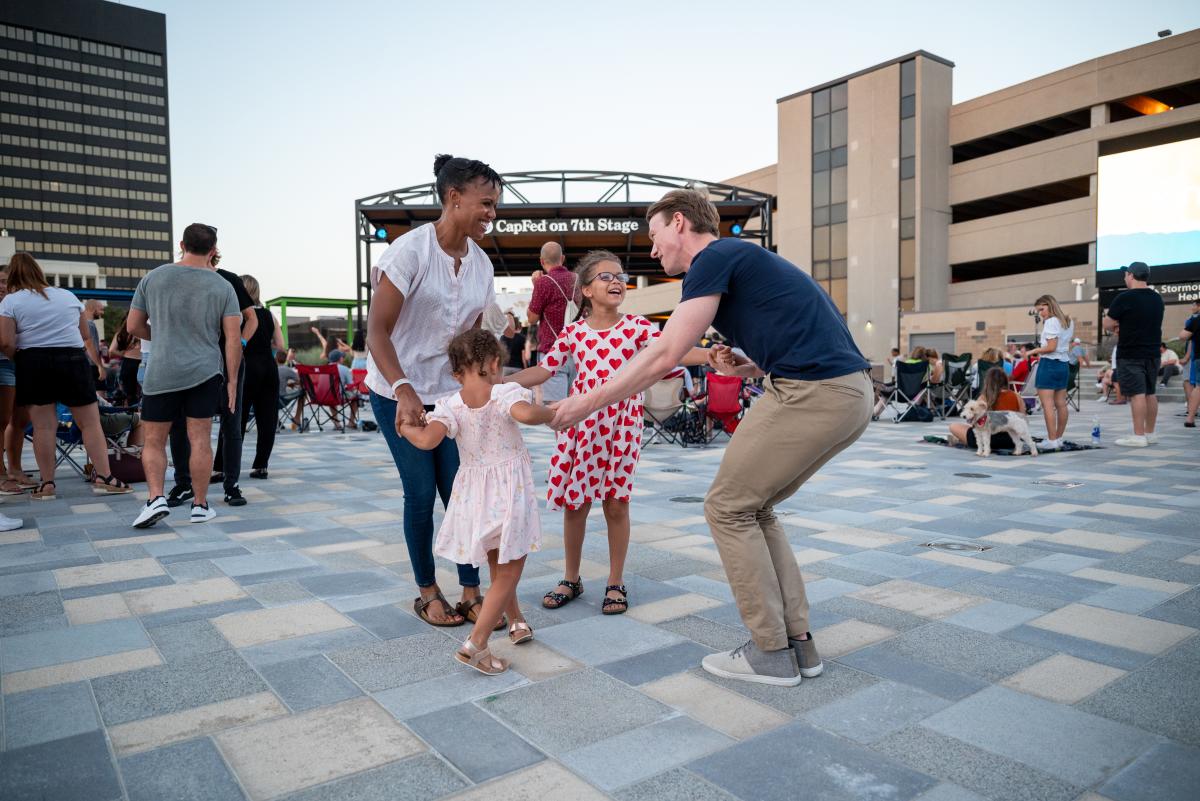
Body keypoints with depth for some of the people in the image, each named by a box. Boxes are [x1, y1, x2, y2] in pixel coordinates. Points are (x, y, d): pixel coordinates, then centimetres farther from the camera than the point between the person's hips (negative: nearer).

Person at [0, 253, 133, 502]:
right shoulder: (68, 296, 12)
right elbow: (86, 337, 15)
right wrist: (95, 363, 24)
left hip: (33, 363, -1)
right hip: (73, 360, 1)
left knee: (44, 426, 2)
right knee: (90, 422, 2)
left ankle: (46, 484, 6)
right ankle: (103, 477, -2)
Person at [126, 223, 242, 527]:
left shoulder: (152, 278, 3)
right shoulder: (223, 286, 0)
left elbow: (133, 326, 8)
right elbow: (233, 339, -5)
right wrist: (232, 380, 0)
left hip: (161, 374, 0)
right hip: (205, 372, 0)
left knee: (154, 441, 10)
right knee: (200, 440, 4)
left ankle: (156, 497, -4)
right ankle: (200, 505, 10)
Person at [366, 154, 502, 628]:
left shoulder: (481, 264, 2)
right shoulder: (410, 250, -17)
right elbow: (377, 332, -20)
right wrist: (404, 391, -34)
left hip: (451, 394, 5)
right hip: (398, 393, -5)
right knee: (422, 494, 1)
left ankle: (471, 592, 14)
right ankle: (427, 592, 20)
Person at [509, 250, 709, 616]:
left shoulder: (636, 326, -1)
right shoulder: (573, 332, 2)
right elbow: (543, 370, 5)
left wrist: (712, 356, -30)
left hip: (622, 425, -1)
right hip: (581, 424, 1)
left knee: (617, 503, 5)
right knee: (575, 502, 7)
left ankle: (616, 583, 22)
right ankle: (571, 579, 26)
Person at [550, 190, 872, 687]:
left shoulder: (714, 258, -4)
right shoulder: (743, 259, 25)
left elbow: (663, 356, -10)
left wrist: (585, 403, -3)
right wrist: (749, 368, 12)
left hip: (811, 394, -10)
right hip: (851, 393, 10)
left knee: (728, 509, 3)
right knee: (754, 508, 17)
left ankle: (771, 653, 10)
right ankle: (798, 641, 21)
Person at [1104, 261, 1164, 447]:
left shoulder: (1124, 298, -13)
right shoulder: (1157, 298, 11)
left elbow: (1107, 325, -9)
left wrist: (1119, 323, 11)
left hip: (1131, 356, -7)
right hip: (1152, 353, 7)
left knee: (1137, 394, -8)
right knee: (1150, 393, 13)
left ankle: (1139, 437, -7)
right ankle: (1150, 434, 20)